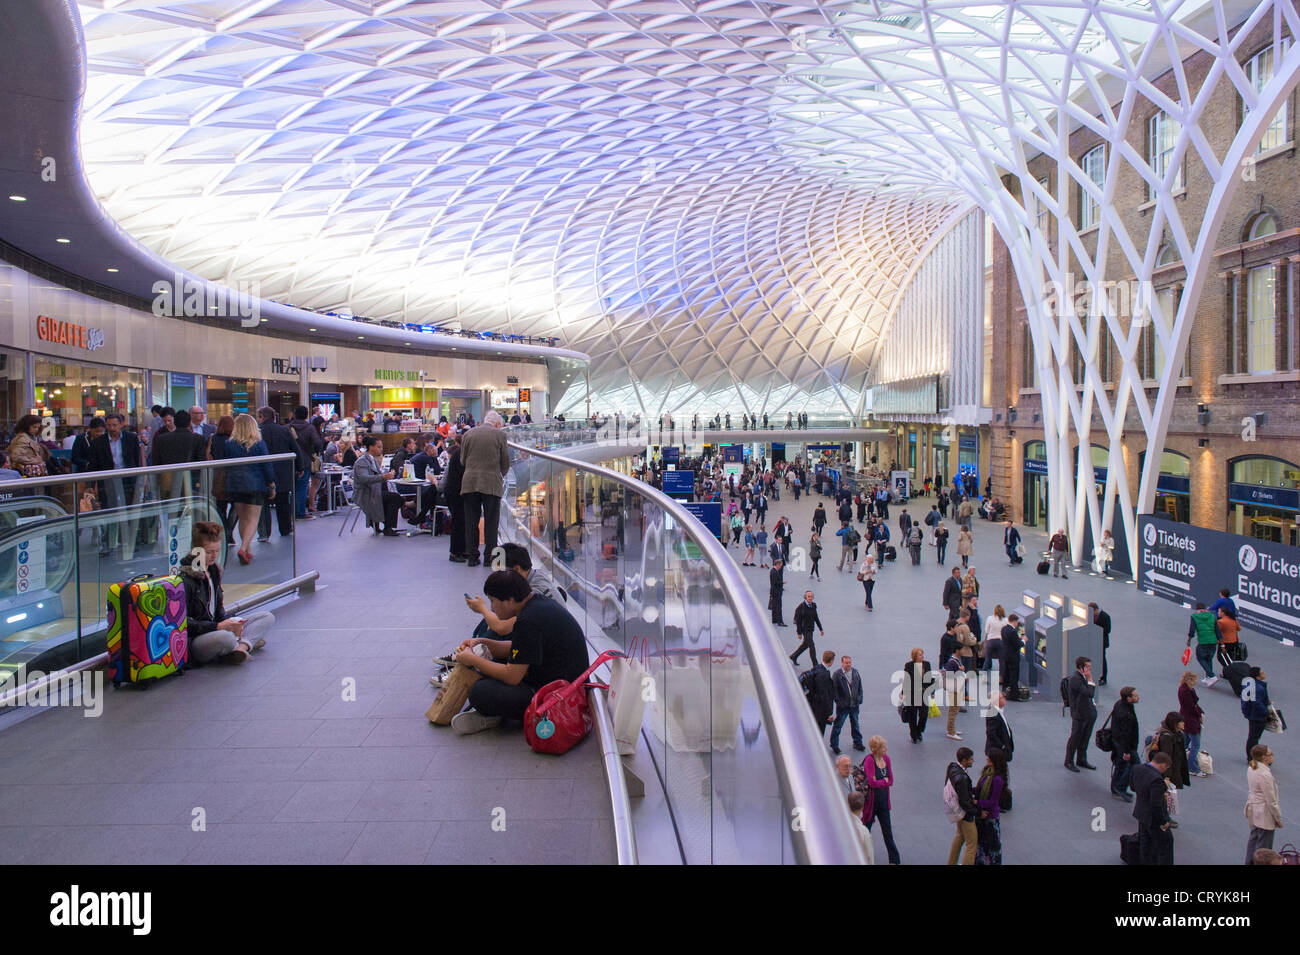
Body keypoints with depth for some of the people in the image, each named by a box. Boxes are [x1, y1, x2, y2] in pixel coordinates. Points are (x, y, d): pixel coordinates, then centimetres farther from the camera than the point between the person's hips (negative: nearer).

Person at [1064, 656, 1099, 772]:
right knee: (1075, 738, 3)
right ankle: (1069, 762, 17)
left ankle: (1081, 760, 32)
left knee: (1085, 738, 18)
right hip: (1079, 714, -9)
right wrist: (1090, 680, -18)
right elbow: (1089, 693, -27)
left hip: (1089, 713, 9)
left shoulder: (1083, 676, 8)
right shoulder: (1075, 678, -21)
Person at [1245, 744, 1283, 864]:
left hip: (1253, 810, 9)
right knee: (1264, 844, 6)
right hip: (1265, 815, -9)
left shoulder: (1251, 769, -1)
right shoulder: (1265, 775, -28)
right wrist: (1278, 819, -9)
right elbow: (1271, 801, -21)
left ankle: (1250, 861, 37)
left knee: (1253, 837, 24)